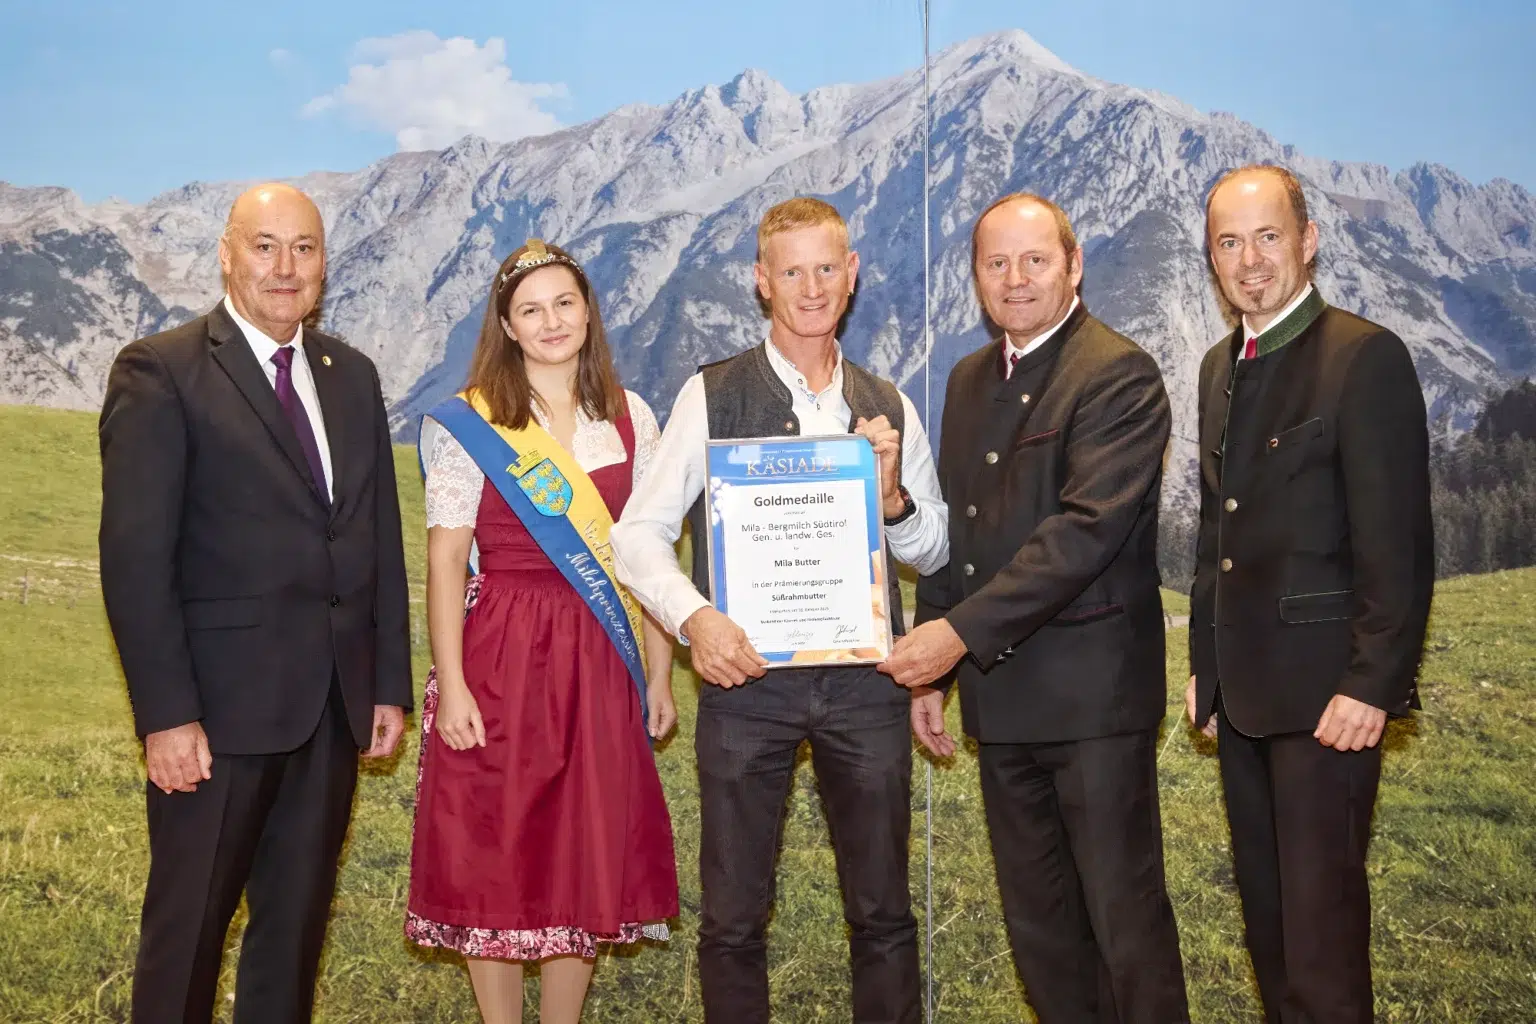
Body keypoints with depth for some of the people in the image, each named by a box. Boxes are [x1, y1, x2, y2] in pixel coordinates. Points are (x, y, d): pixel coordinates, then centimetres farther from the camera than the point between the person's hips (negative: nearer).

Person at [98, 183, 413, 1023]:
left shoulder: (353, 376, 12)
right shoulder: (160, 372, -6)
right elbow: (135, 557, -11)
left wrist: (391, 684, 8)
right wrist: (166, 715, -16)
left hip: (336, 704, 5)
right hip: (219, 704, -5)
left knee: (298, 922, 14)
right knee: (188, 928, 6)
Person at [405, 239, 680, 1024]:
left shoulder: (630, 419, 7)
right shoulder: (467, 424, -2)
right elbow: (444, 561, -6)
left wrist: (659, 673, 7)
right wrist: (450, 686, -13)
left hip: (599, 663, 3)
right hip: (501, 660, -3)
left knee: (588, 857, 9)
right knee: (493, 856, 4)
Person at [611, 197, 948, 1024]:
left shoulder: (886, 407, 10)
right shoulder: (713, 396, 0)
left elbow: (931, 550, 14)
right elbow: (638, 533, -5)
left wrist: (892, 495, -7)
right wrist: (693, 618, -22)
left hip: (863, 677, 2)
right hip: (746, 673, -2)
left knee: (882, 915, 11)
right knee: (732, 919, 7)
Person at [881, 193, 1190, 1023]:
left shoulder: (1119, 375, -11)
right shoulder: (970, 380, 14)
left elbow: (1087, 528, -21)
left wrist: (962, 633, -24)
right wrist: (930, 671, 14)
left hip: (1094, 693, -7)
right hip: (1000, 696, 7)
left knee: (1124, 914, 1)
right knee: (1036, 922, 14)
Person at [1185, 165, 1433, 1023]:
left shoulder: (1366, 357, -12)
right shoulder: (1222, 366, 13)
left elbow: (1399, 542, -15)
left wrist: (1373, 685, -19)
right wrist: (1206, 663, 15)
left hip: (1325, 689, -8)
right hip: (1244, 685, 8)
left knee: (1322, 910, -2)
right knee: (1265, 907, 15)